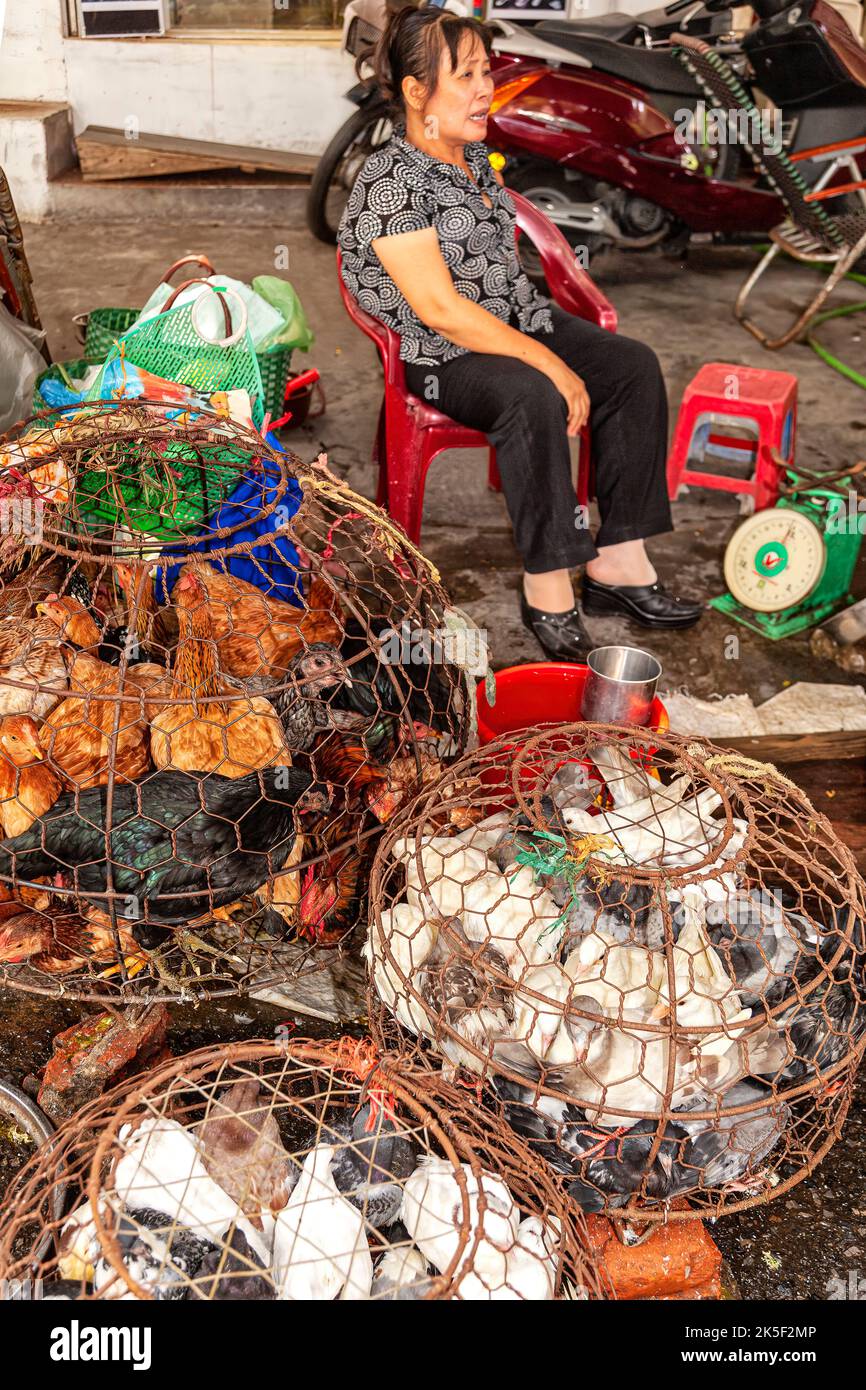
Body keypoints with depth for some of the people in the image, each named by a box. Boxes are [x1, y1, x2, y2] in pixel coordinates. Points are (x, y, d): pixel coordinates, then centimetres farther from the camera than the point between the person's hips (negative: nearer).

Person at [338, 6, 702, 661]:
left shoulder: (475, 156, 9)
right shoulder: (389, 182, -18)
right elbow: (441, 309, -24)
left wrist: (550, 337, 9)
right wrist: (552, 364, -24)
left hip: (514, 321, 9)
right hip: (440, 358, -8)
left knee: (634, 364, -9)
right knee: (532, 397, -36)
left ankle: (617, 560, -11)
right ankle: (547, 585, -27)